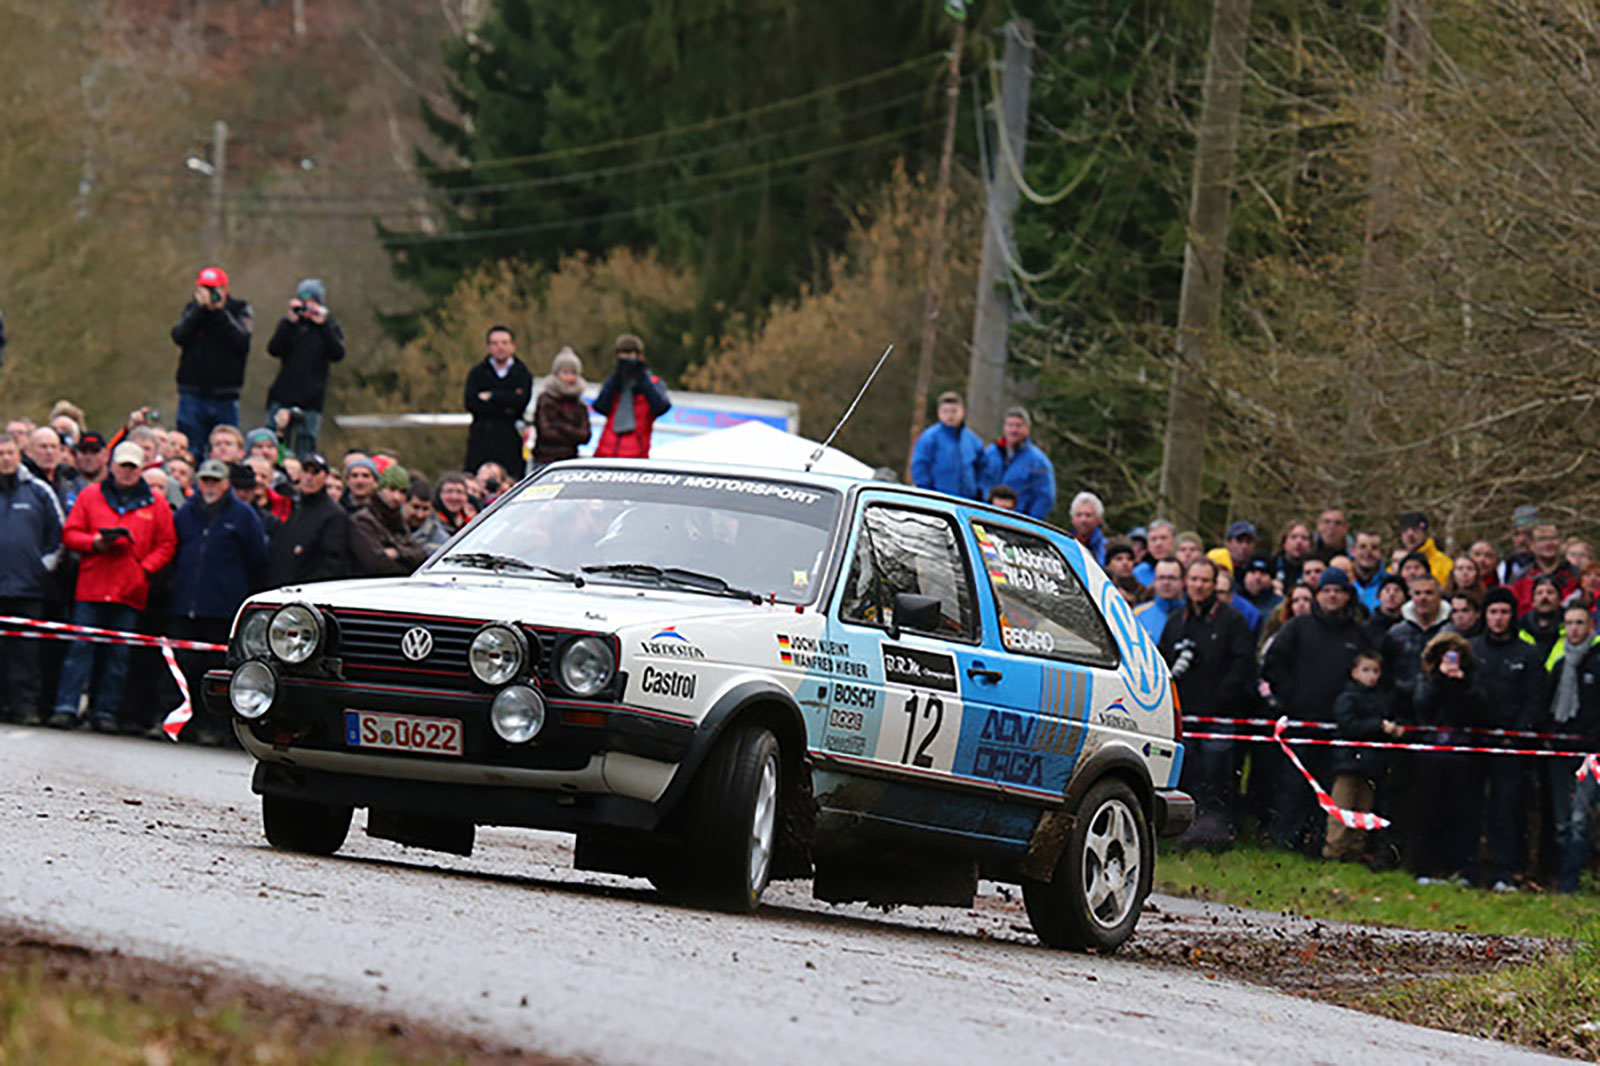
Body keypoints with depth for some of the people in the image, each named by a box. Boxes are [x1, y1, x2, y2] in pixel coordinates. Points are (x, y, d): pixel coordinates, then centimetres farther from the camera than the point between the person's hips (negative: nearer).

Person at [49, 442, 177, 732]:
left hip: (131, 591, 1)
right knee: (81, 647, -6)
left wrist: (146, 567, -6)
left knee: (118, 654, 2)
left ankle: (105, 712, 7)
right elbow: (70, 534, 8)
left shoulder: (155, 504, 10)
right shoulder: (90, 496, 9)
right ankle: (66, 707, -7)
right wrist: (95, 543, -11)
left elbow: (167, 545, 10)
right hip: (91, 586, -1)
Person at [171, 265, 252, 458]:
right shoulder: (192, 309, 7)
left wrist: (220, 312, -17)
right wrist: (200, 309, -17)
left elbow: (242, 341, -14)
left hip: (225, 398, -1)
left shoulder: (239, 310, 3)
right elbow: (179, 337, -10)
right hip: (193, 395, 1)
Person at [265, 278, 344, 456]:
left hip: (312, 401, -1)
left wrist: (323, 325, -14)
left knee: (305, 451, -5)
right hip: (282, 397, 1)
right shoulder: (288, 323, 8)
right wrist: (290, 321, -13)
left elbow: (337, 354, -9)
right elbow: (274, 350, -7)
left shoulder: (330, 326, 7)